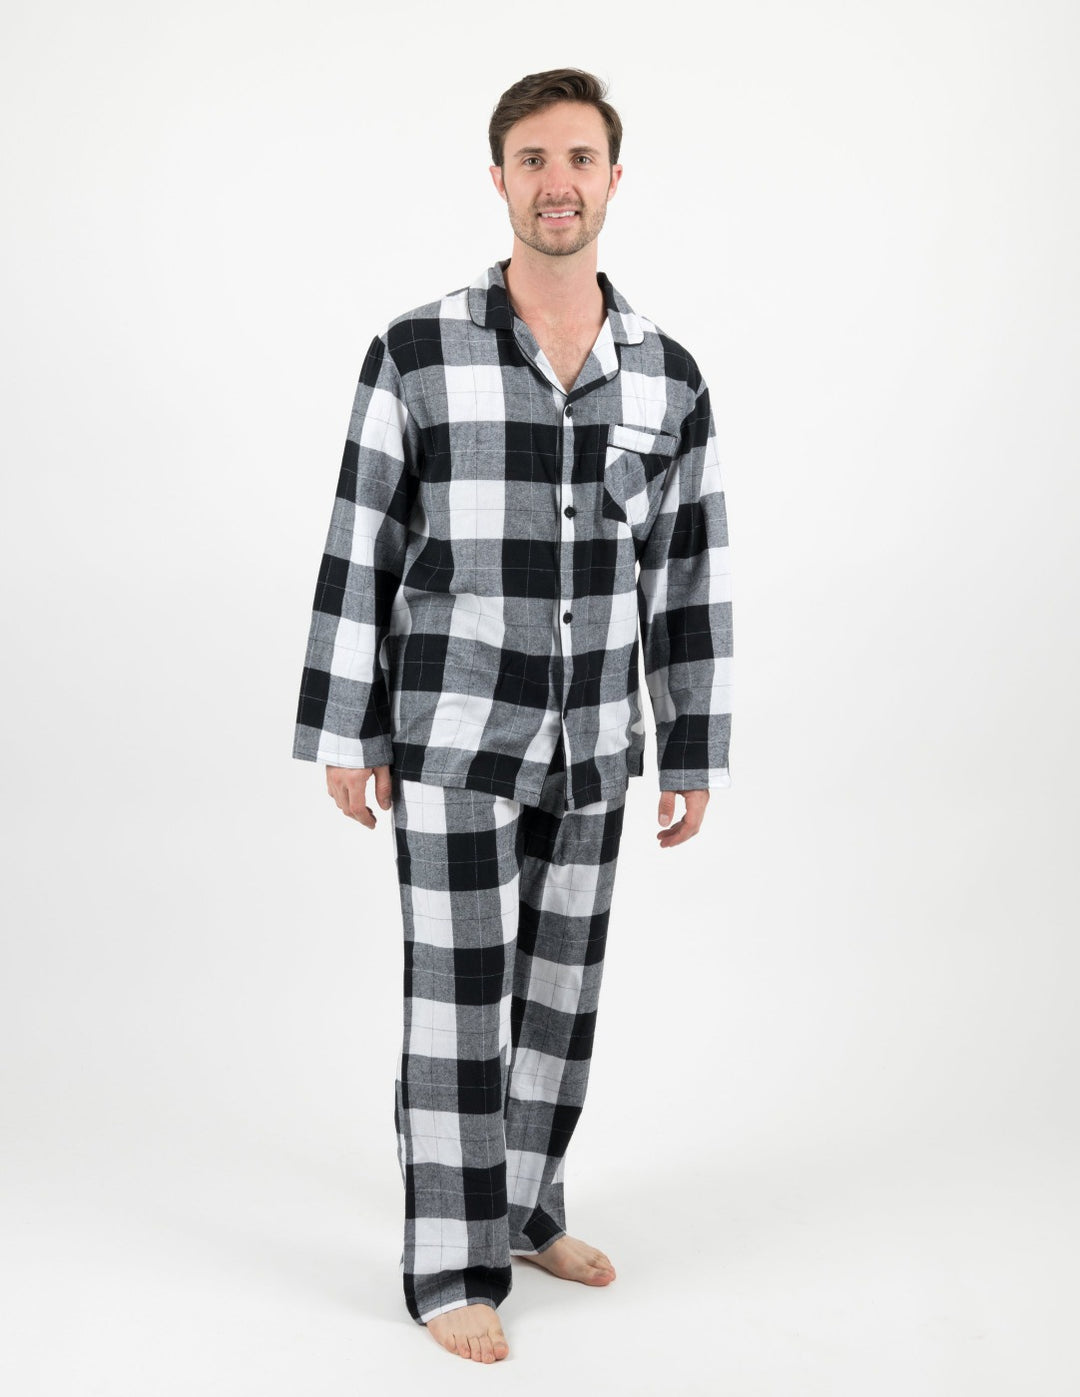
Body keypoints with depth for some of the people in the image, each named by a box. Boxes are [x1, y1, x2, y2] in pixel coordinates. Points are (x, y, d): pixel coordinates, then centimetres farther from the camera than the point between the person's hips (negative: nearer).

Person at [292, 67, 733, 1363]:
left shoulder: (668, 375, -1)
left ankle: (523, 1204, 33)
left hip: (589, 744, 4)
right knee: (460, 998, 0)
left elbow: (690, 579, 2)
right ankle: (452, 1261, 14)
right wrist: (344, 735, -6)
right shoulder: (415, 352, -10)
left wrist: (694, 757, 2)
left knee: (559, 988, 13)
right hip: (452, 735, -4)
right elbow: (360, 551, -6)